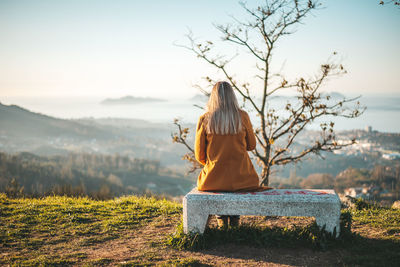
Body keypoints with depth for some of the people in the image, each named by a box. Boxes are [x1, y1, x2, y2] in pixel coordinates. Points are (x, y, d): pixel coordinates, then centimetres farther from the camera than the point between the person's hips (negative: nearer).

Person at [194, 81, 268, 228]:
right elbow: (251, 145, 7)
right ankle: (234, 221, 38)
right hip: (241, 179, 0)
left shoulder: (204, 119, -7)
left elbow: (199, 154, -1)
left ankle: (222, 222, 33)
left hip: (214, 179, 0)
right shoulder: (242, 116, -6)